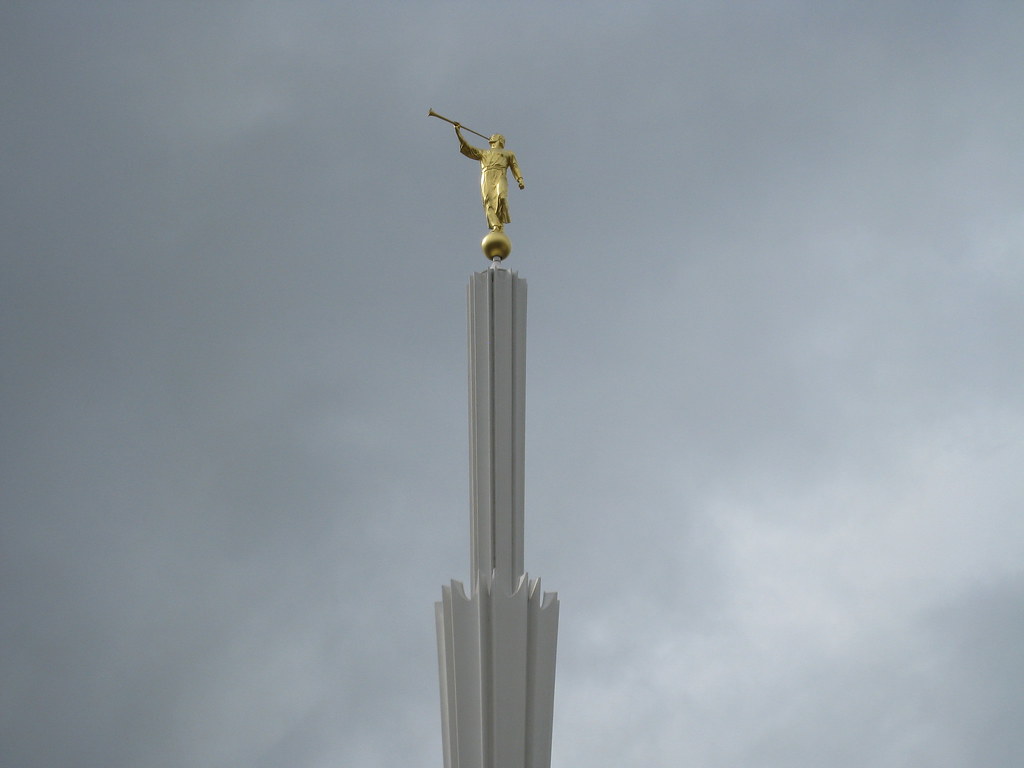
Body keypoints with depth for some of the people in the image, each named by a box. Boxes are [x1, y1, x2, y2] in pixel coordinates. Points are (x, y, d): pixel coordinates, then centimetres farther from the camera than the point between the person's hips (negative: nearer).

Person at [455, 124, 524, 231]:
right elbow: (467, 148, 31)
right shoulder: (484, 153, 37)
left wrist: (520, 180, 0)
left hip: (500, 177, -2)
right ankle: (495, 226, -34)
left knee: (501, 197, -31)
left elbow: (515, 167, 18)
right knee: (489, 203, -20)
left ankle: (501, 222, -25)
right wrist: (458, 132, 25)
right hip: (486, 178, 2)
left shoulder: (508, 154, 31)